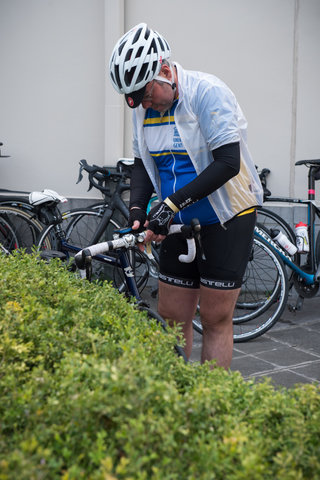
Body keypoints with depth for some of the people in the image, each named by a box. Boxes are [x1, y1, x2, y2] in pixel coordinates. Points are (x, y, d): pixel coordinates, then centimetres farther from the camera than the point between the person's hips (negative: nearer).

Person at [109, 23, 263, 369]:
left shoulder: (207, 92, -18)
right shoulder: (145, 106, 2)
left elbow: (228, 162, -25)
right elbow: (142, 161, 11)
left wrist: (172, 204, -28)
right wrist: (137, 209, -7)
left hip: (226, 221, -6)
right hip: (180, 225, 6)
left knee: (215, 319, -1)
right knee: (171, 318, 8)